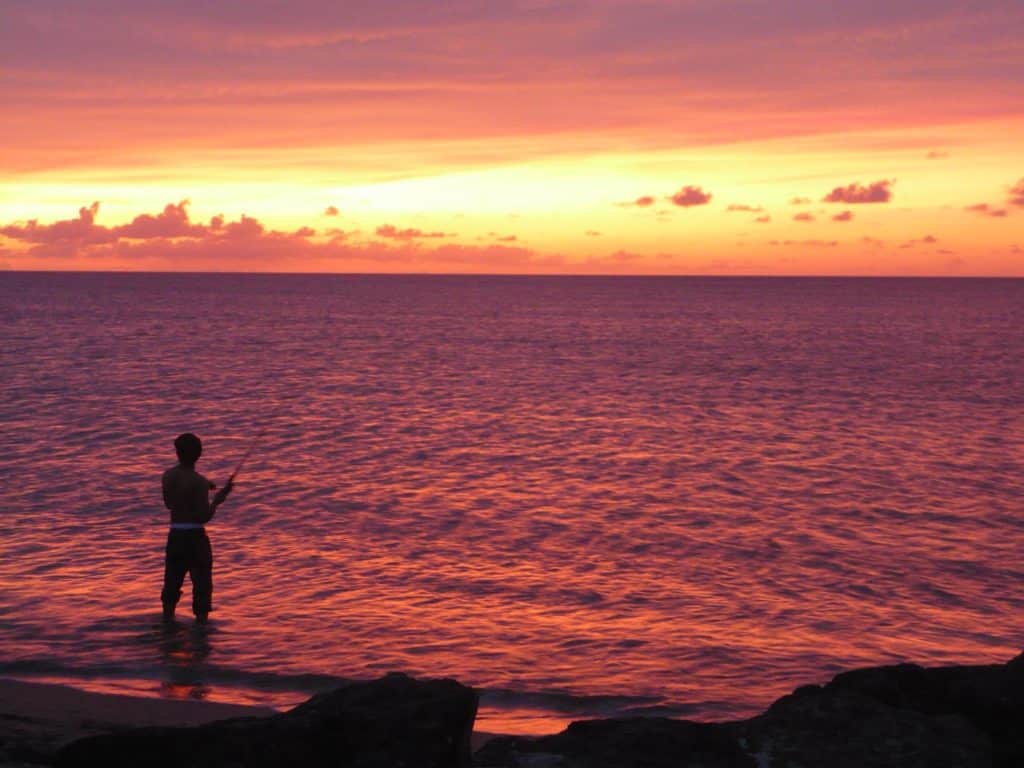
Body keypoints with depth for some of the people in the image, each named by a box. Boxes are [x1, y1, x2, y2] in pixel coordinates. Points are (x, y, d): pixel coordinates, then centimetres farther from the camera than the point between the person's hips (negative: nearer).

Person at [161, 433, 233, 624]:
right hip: (195, 536, -6)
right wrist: (218, 499, -2)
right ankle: (201, 619, 3)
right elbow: (205, 517, -18)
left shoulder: (168, 476, 2)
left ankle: (168, 616, 23)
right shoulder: (198, 481, -15)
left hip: (175, 535, 6)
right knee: (201, 579, 3)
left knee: (173, 578, 17)